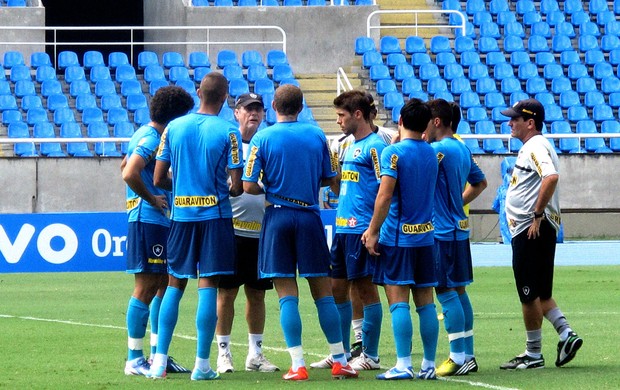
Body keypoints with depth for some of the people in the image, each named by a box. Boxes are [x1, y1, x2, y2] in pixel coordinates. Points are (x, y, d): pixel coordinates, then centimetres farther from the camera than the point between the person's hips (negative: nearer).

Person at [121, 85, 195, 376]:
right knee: (146, 287, -7)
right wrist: (151, 198, -17)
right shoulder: (150, 139, -16)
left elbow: (125, 167, 29)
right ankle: (134, 359, -4)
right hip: (148, 219, -10)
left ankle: (158, 354, 18)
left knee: (163, 285, 13)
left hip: (158, 220, 10)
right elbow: (129, 174, -28)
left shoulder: (146, 136, 16)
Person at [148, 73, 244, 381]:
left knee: (175, 285, 11)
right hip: (215, 214, -3)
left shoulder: (174, 127, 1)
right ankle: (202, 364, -2)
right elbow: (237, 187, -9)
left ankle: (160, 361, 6)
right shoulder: (228, 132, -8)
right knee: (208, 285, -1)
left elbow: (158, 179, 2)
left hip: (181, 214, 3)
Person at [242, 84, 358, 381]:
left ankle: (298, 364, -5)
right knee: (323, 292, 8)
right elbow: (329, 178, 10)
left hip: (278, 216, -2)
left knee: (287, 294, 0)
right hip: (309, 216, 2)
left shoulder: (262, 138, -5)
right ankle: (340, 361, 10)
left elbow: (248, 186, -7)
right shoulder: (317, 135, 2)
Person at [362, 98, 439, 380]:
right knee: (425, 303, 7)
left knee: (398, 302, -6)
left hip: (397, 237, -6)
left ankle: (403, 365, -11)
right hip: (425, 235, 6)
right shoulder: (431, 154, 9)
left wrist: (373, 232, -10)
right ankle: (429, 365, 8)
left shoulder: (393, 152, -10)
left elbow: (384, 196, -16)